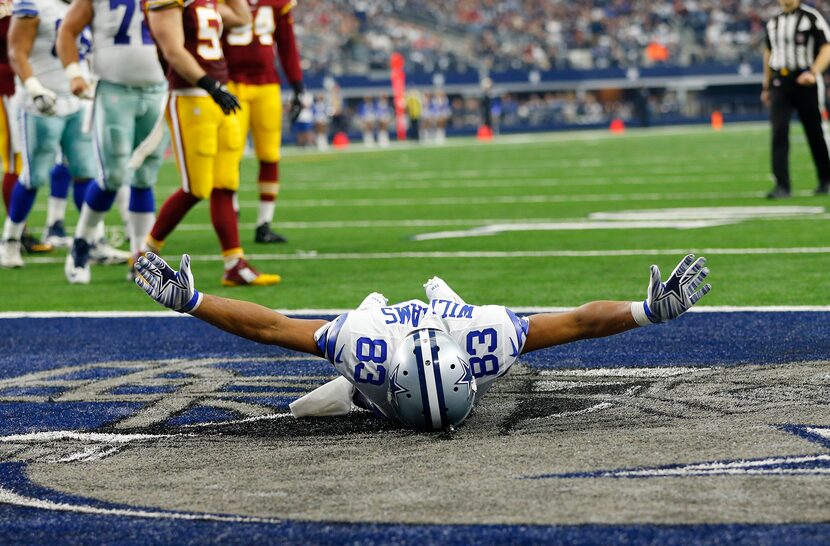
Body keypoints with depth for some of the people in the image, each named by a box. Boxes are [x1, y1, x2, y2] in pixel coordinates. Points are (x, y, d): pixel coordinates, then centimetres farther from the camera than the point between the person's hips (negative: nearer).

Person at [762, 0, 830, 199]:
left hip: (804, 81, -4)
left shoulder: (812, 18, -6)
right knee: (779, 133, -9)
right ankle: (782, 185, -11)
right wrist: (766, 86, 22)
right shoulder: (773, 22, 12)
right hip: (780, 83, 4)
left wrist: (813, 73, -25)